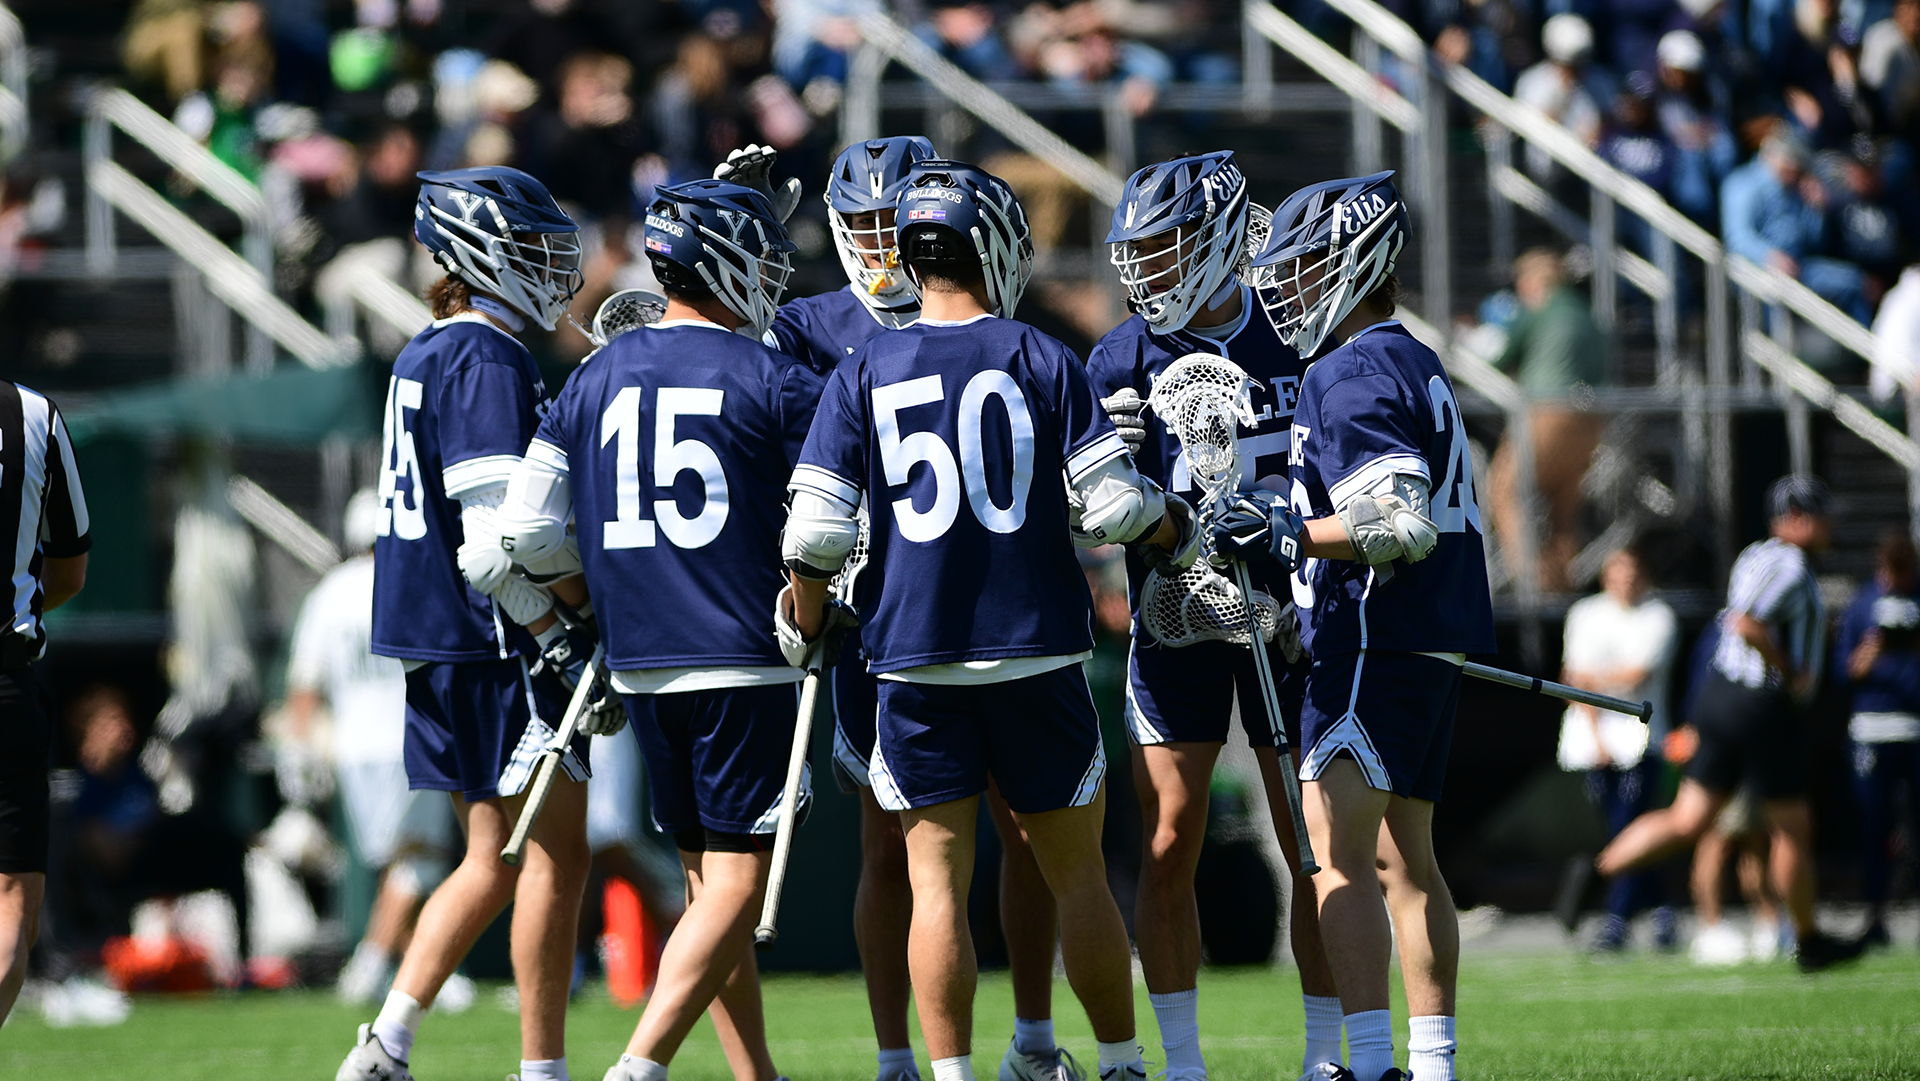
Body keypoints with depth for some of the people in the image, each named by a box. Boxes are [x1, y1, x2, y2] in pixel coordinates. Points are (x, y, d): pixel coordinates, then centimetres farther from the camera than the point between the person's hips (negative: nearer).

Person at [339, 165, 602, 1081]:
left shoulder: (424, 356, 15)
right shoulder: (488, 361, -15)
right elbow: (496, 545, -20)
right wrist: (559, 633, -14)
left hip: (433, 642, 9)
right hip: (494, 640, -9)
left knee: (495, 859, 14)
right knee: (554, 856, -3)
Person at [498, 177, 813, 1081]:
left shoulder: (595, 379, 8)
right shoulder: (772, 382, -6)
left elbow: (524, 534, 7)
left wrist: (581, 618, 21)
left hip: (638, 663, 6)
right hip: (745, 665, -6)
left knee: (708, 878, 14)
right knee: (735, 886, -5)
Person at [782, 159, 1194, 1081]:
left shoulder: (865, 372, -1)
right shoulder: (1042, 361, -3)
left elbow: (815, 528, -4)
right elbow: (1112, 508, -6)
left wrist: (805, 620, 13)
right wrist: (1178, 529, 14)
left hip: (914, 655, 0)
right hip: (1035, 649, 0)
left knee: (937, 880, 4)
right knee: (1075, 873, 10)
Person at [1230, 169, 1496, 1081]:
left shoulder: (1352, 375, -14)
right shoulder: (1418, 367, 18)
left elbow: (1399, 525, -22)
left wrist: (1289, 534, -18)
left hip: (1376, 642, -10)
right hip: (1436, 641, 10)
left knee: (1341, 853, -12)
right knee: (1404, 857, 14)